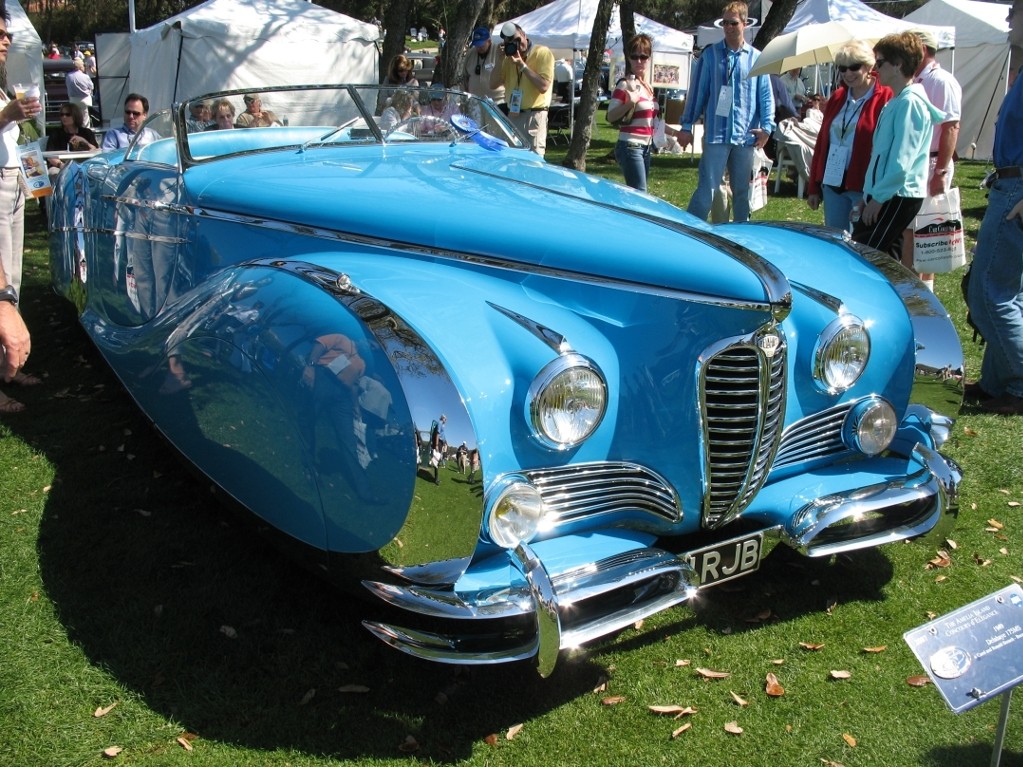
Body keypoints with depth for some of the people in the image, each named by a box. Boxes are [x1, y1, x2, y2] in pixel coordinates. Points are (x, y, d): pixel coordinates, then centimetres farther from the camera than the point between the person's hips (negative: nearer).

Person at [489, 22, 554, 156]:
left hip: (534, 116, -7)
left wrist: (522, 64, -17)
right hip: (512, 115, 7)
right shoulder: (510, 57, 12)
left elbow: (543, 86, -18)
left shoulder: (542, 53, -7)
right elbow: (493, 84, 9)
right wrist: (501, 60, -3)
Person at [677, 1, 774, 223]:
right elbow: (697, 91, 4)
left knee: (742, 191, 13)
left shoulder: (756, 58, 6)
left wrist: (767, 126, -3)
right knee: (707, 189, -7)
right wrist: (686, 126, 3)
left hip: (746, 136, 2)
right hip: (716, 133, -2)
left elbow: (766, 95, 8)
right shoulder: (710, 54, 2)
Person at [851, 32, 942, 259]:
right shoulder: (897, 101, 16)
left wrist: (878, 197, -17)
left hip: (897, 197, -10)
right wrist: (870, 194, 18)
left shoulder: (910, 103, -15)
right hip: (886, 195, 10)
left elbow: (901, 160, -21)